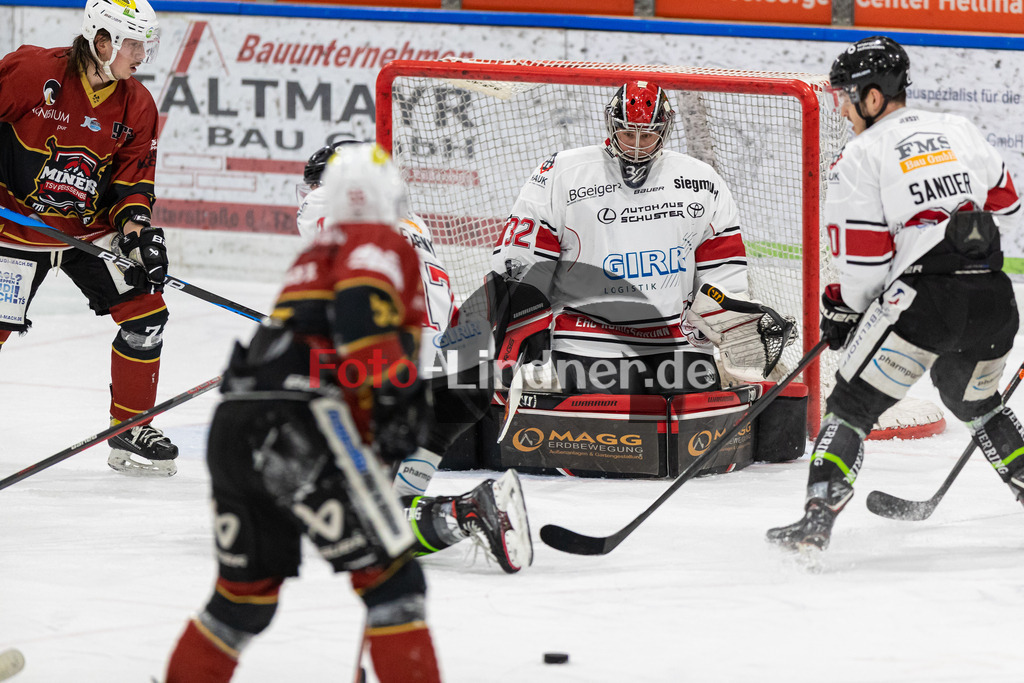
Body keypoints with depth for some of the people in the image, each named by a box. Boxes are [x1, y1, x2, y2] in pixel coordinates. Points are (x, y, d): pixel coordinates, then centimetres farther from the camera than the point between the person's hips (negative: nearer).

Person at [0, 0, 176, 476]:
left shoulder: (136, 106, -2)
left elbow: (134, 177, 3)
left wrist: (136, 223, -14)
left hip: (91, 229, 5)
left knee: (145, 312, -4)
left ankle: (130, 433, 9)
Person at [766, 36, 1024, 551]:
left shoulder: (861, 156, -1)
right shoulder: (961, 132, 15)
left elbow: (863, 261, -3)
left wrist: (843, 310, 13)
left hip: (921, 297, -5)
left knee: (852, 405, 2)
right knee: (975, 403, 29)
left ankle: (818, 518, -10)